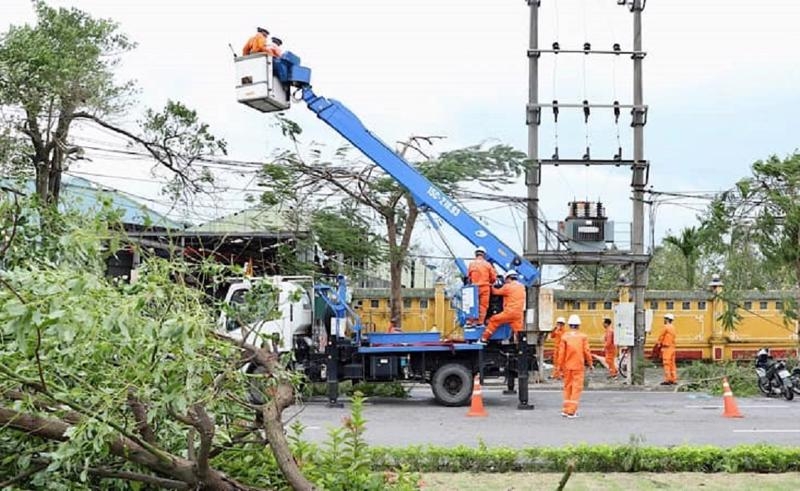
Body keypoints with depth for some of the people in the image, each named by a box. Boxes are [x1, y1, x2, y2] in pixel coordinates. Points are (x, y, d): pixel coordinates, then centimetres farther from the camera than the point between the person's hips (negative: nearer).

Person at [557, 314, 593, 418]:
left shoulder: (565, 337, -1)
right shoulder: (583, 337, -3)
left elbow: (561, 352, -2)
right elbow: (586, 351, -4)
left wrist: (560, 365, 6)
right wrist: (590, 363, 8)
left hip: (567, 366, 2)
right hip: (578, 366, -2)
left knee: (567, 386, 14)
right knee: (577, 387, 0)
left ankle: (565, 409, 15)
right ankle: (571, 411, -6)